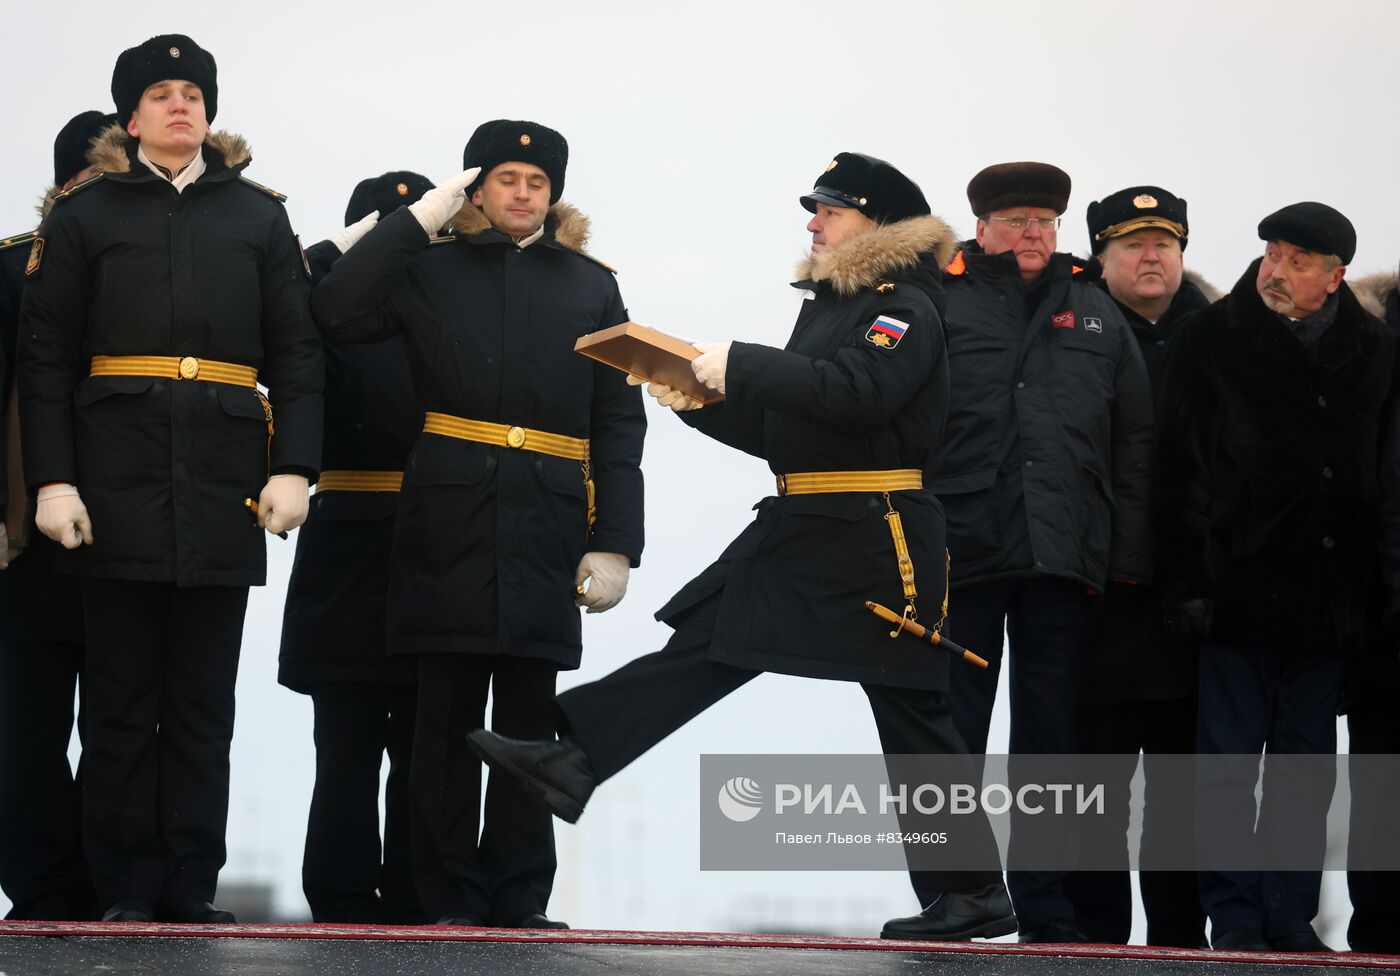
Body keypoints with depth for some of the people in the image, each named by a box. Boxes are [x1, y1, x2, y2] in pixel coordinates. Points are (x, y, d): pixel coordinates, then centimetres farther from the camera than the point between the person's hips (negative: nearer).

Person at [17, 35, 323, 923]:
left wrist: (293, 466, -5)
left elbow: (297, 350, 7)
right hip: (119, 484, -1)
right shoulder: (84, 216, 7)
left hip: (225, 489, 1)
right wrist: (52, 479, -7)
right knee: (123, 698, 1)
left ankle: (192, 889, 8)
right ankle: (127, 890, 7)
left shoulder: (258, 216, 11)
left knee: (204, 701, 3)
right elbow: (46, 357, 3)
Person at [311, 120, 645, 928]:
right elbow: (337, 312, -9)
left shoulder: (592, 286, 11)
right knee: (448, 710, 1)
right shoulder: (431, 269, 8)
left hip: (546, 527, 1)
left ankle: (519, 897, 9)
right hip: (450, 518, -1)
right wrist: (417, 219, -6)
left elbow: (619, 423, 6)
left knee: (527, 713, 4)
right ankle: (451, 898, 6)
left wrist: (615, 543, -2)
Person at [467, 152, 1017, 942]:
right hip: (802, 532, 9)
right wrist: (697, 401, 7)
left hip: (878, 536, -9)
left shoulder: (908, 308, -8)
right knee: (704, 647, 2)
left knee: (911, 710, -4)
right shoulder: (829, 303, 19)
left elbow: (858, 392, -27)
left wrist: (742, 365, -25)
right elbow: (777, 429, 21)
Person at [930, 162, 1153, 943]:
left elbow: (1135, 441, 11)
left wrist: (1128, 556, 4)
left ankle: (1047, 912, 11)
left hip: (1061, 556, 3)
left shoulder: (1096, 315, 13)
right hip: (961, 551, -2)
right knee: (951, 737, 1)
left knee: (1050, 738, 6)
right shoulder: (941, 306, 4)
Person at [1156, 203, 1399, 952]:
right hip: (1239, 588, -3)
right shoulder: (1211, 341, 0)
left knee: (1306, 768, 8)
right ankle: (1235, 917, 6)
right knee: (1229, 760, 0)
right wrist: (1189, 582, -11)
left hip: (1330, 600, 3)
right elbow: (1181, 469, -4)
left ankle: (1290, 915, 14)